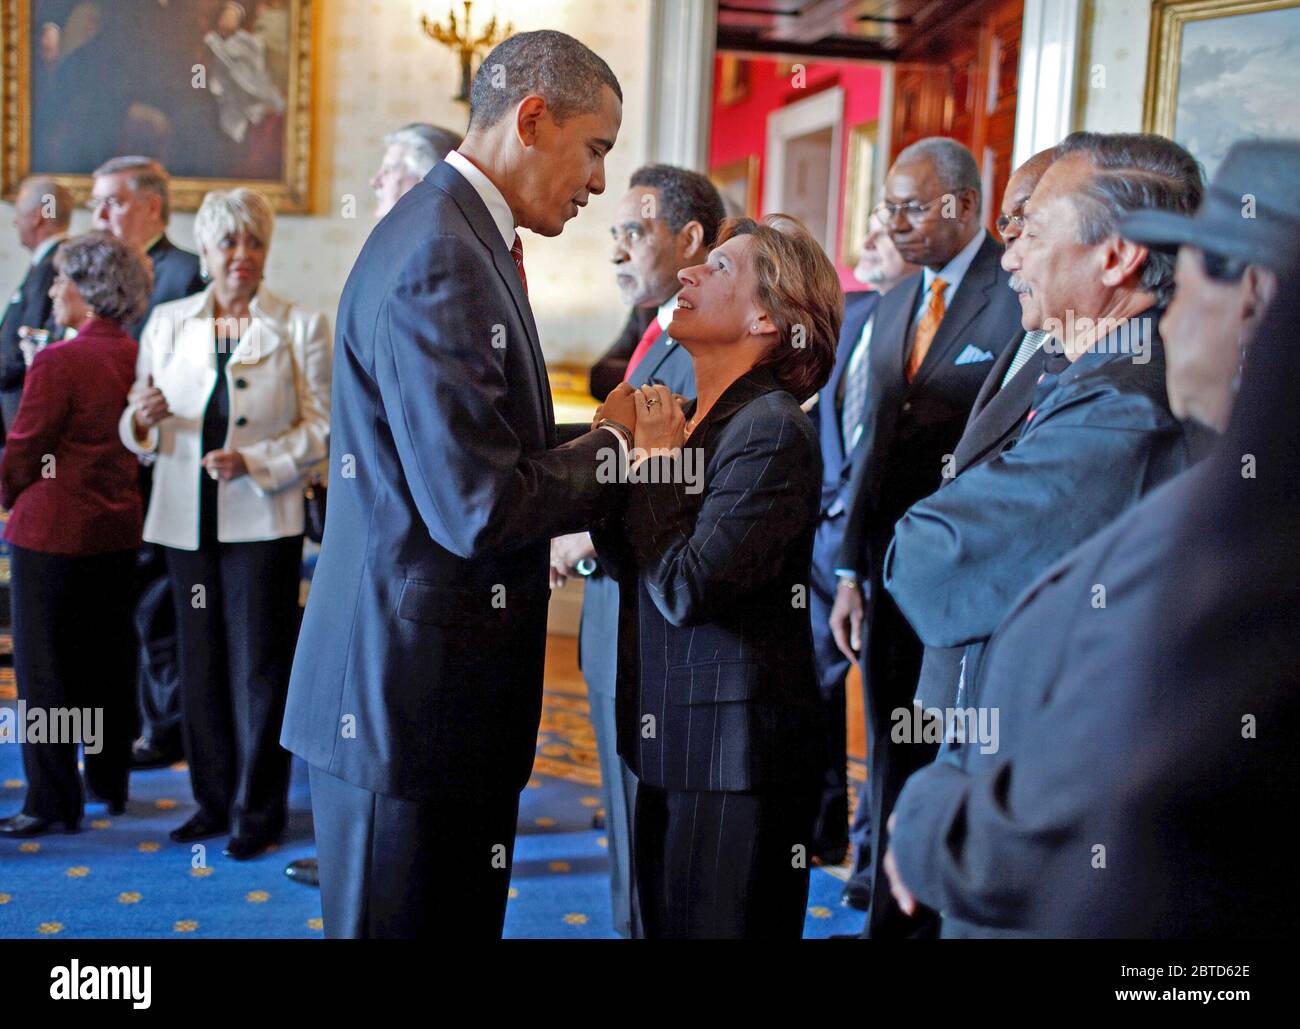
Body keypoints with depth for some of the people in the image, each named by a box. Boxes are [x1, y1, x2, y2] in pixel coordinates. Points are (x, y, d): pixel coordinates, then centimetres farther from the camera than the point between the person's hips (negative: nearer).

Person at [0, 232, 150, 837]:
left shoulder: (58, 362, -19)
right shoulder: (139, 358, -1)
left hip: (51, 531, -6)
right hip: (118, 530, 6)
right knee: (107, 660, 17)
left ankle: (53, 802, 10)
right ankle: (110, 783, 28)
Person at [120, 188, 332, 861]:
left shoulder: (300, 327, -1)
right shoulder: (167, 323, 8)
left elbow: (320, 428, -4)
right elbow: (138, 432, 11)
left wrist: (253, 462, -16)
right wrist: (144, 418, -12)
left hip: (263, 520, -3)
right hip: (186, 518, 3)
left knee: (259, 665, 1)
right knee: (201, 662, 10)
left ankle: (258, 810, 14)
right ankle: (214, 799, 24)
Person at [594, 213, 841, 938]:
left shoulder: (772, 428, -17)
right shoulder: (697, 416, 9)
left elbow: (684, 588, -23)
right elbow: (633, 565, 10)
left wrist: (658, 456, -13)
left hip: (735, 747, -9)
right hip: (674, 741, 9)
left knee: (713, 922, 5)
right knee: (662, 920, 19)